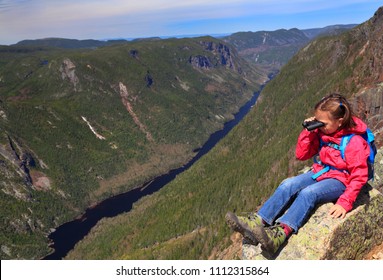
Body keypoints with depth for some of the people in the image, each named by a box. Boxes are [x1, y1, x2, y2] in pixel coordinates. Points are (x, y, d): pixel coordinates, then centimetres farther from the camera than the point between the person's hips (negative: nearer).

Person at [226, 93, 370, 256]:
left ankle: (279, 233, -50)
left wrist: (345, 203, -25)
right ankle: (257, 222, -32)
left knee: (308, 192, -35)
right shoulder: (321, 133, 2)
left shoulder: (354, 141, -16)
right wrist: (308, 132, -8)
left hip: (340, 181, -6)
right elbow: (301, 155, 6)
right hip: (320, 172, 6)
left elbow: (359, 176, -17)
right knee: (288, 185, -20)